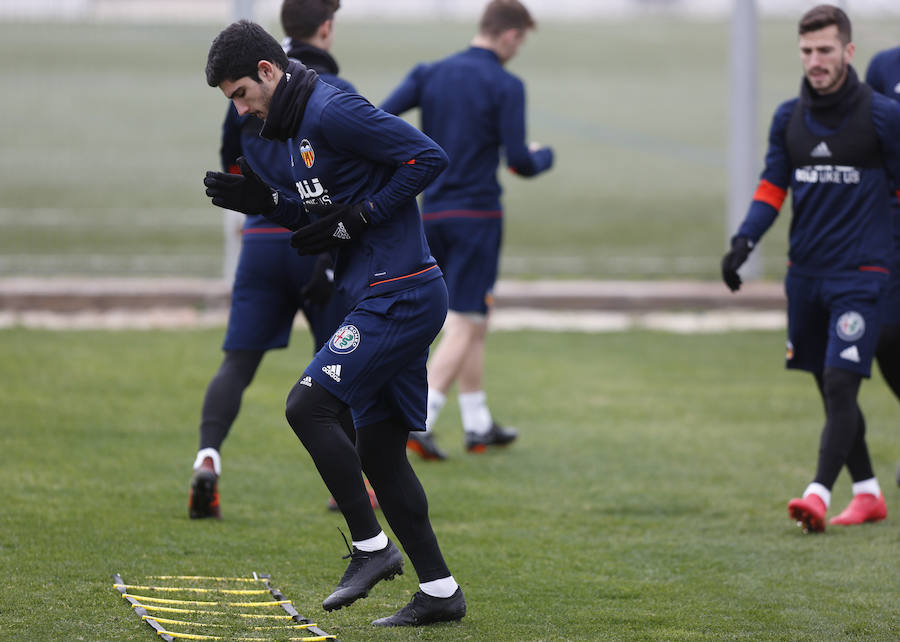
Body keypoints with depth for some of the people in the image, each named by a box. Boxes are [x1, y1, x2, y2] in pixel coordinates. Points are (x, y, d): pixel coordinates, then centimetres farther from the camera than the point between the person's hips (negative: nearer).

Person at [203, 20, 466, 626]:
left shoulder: (333, 111, -15)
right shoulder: (298, 126, 17)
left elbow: (429, 157, -19)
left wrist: (355, 217, -18)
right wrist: (265, 201, 9)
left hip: (400, 297, -11)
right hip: (388, 300, 11)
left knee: (309, 405, -15)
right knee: (377, 446, 10)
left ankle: (371, 548, -7)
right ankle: (440, 591, 14)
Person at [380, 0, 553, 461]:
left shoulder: (430, 74, 6)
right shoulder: (505, 86, -9)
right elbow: (518, 161, -10)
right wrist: (543, 156, 10)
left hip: (433, 214, 6)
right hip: (478, 213, -6)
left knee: (472, 323, 18)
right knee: (465, 326, -5)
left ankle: (478, 426, 23)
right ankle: (418, 422, -18)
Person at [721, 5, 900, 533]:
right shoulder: (789, 118, 7)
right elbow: (773, 186, 11)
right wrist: (745, 241, -4)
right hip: (805, 272, 5)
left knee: (840, 384, -15)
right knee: (831, 391, 10)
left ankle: (819, 494, -20)